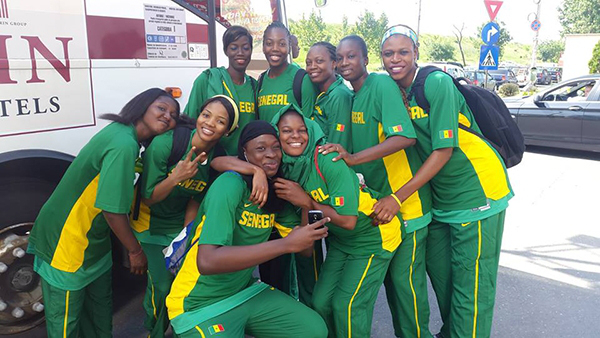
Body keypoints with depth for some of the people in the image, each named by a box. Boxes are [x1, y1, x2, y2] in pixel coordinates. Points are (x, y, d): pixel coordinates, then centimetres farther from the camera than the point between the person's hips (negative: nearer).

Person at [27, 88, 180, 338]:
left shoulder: (120, 131, 0)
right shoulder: (124, 146, -28)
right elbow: (113, 209, -27)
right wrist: (135, 251, -13)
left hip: (91, 239, 9)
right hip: (67, 244, -9)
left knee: (100, 313, 23)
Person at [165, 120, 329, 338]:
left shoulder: (276, 192, 1)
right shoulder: (230, 185, -21)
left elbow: (305, 250, 1)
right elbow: (206, 261, -32)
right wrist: (286, 244, -33)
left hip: (245, 292, 7)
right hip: (200, 306, -6)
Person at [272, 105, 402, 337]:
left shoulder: (328, 160, -27)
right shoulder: (287, 169, -6)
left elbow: (348, 220, -28)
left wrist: (305, 201, -23)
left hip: (373, 237, -6)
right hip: (341, 241, 7)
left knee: (347, 305, -5)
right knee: (320, 302, 7)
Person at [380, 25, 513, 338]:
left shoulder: (437, 83, -18)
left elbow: (444, 150, -21)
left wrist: (397, 198, -22)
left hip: (477, 191, -7)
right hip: (439, 196, 7)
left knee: (470, 286, -1)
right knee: (439, 272, 18)